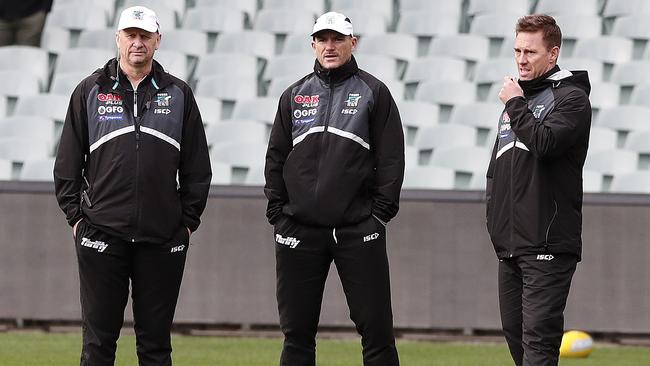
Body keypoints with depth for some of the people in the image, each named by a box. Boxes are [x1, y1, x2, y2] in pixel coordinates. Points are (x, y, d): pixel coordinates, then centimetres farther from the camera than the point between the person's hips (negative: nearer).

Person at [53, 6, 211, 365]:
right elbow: (67, 162, 7)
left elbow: (197, 167, 10)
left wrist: (188, 220, 3)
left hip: (163, 238, 1)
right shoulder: (90, 91, 6)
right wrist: (75, 214, 0)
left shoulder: (178, 94, 8)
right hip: (101, 234, -1)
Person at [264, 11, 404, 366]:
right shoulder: (294, 95, 13)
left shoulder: (373, 92, 5)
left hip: (358, 229, -3)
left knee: (375, 327, -3)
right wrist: (277, 210, 4)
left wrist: (382, 210, -6)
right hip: (299, 229, 3)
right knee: (297, 331, 5)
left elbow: (391, 157, 2)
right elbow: (276, 157, 14)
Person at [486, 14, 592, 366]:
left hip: (549, 243, -8)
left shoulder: (571, 98, -5)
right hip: (510, 244, 8)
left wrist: (516, 105, -10)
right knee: (515, 332, 10)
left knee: (538, 336, -14)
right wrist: (495, 215, 15)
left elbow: (544, 143, -23)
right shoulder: (516, 96, 20)